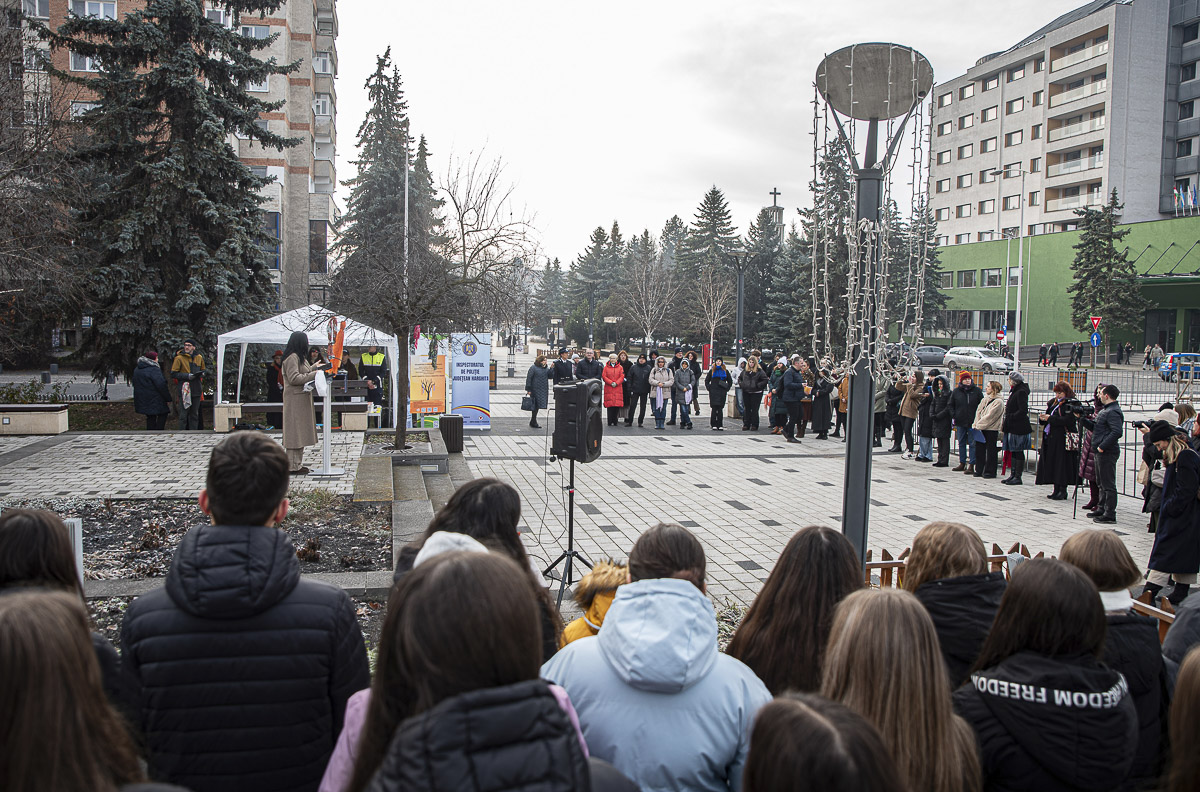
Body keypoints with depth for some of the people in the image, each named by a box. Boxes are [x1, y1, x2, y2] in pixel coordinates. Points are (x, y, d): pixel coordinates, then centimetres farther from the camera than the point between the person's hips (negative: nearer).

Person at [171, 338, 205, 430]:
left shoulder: (199, 357, 11)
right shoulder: (179, 358, -3)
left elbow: (203, 370, 24)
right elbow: (173, 374, -5)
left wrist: (201, 374, 0)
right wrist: (187, 376, -16)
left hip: (196, 390, 5)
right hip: (184, 390, -4)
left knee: (194, 414, 9)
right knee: (184, 414, -6)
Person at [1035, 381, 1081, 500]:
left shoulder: (1072, 404, -8)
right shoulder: (1053, 402, 17)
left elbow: (1067, 420, -19)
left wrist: (1050, 418, -17)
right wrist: (1042, 418, -3)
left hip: (1062, 439, -8)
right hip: (1050, 437, 8)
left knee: (1062, 464, -5)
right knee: (1052, 464, 8)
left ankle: (1063, 491, 1)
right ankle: (1056, 490, 14)